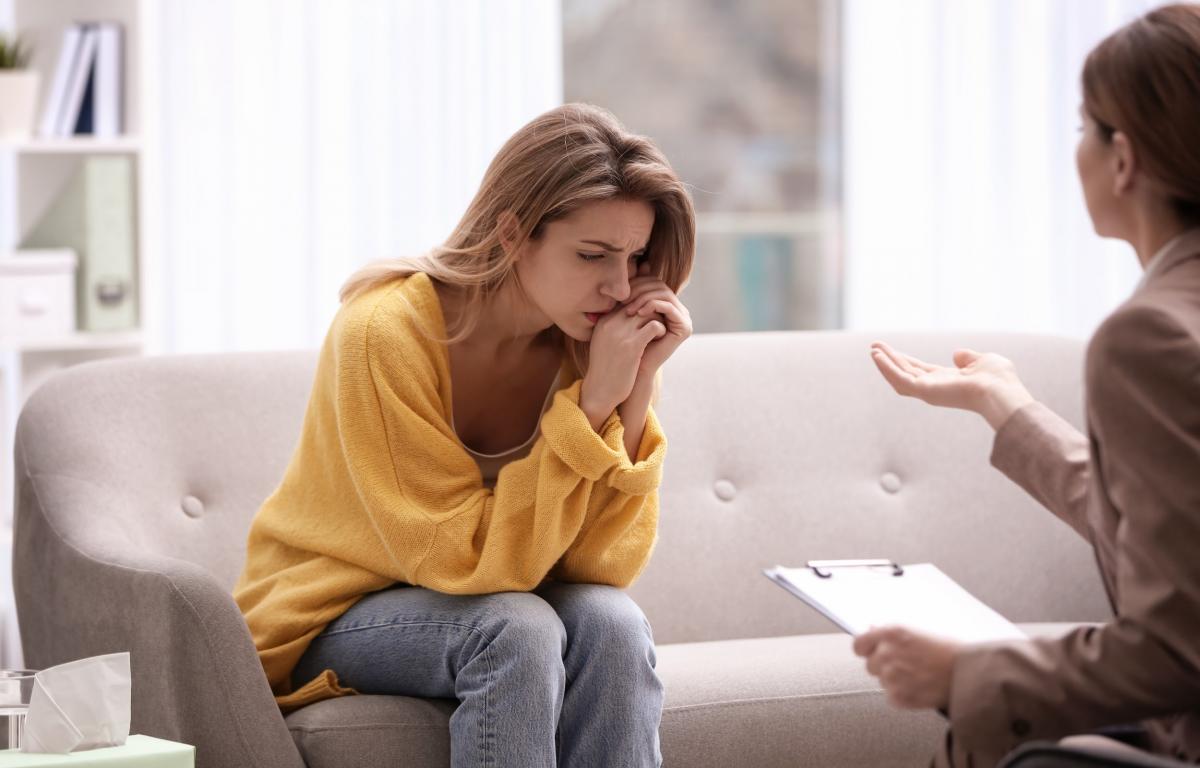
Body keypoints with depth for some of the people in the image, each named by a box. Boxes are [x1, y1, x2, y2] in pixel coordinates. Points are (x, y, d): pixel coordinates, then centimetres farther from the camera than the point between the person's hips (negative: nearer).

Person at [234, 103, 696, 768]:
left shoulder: (587, 341, -10)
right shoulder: (386, 332, -25)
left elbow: (604, 564, -13)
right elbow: (469, 561, -25)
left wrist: (634, 396, -23)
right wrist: (592, 404, -31)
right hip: (333, 623, -4)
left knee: (611, 623, -27)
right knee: (516, 628, -32)